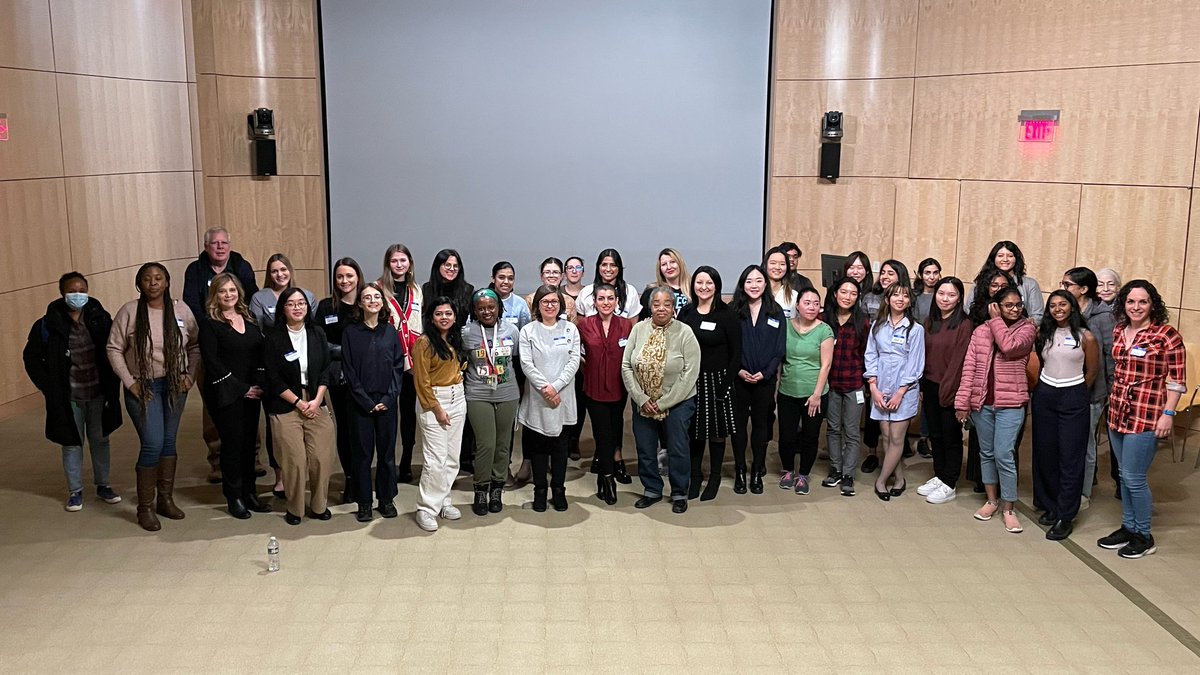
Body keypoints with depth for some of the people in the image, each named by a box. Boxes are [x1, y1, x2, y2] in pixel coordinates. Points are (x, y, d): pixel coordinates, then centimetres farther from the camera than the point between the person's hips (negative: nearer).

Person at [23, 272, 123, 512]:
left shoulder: (100, 318, -4)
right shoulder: (48, 325, -9)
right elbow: (32, 358, 2)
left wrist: (111, 382, -1)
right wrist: (49, 388, -5)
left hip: (98, 394, 2)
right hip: (68, 398, -2)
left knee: (100, 440, 13)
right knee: (72, 443, 9)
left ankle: (103, 485, 28)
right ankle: (75, 491, 22)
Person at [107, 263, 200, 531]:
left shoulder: (181, 310, 0)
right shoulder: (129, 311, -8)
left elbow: (195, 345, 8)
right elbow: (114, 348, -5)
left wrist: (190, 375, 0)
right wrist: (129, 382, -9)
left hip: (175, 386, 3)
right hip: (143, 387, -3)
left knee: (169, 442, 11)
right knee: (153, 444, -9)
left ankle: (166, 499, 24)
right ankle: (145, 507, 5)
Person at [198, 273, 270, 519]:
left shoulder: (249, 320, 12)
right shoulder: (209, 324, -5)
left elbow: (260, 354, 11)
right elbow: (211, 362, -10)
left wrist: (260, 385, -4)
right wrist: (240, 388, -11)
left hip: (251, 392, 5)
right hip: (225, 394, -5)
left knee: (249, 442, 8)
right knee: (232, 443, -1)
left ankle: (249, 493, 18)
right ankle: (234, 497, 10)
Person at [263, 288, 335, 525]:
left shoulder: (317, 334, 8)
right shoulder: (274, 338, -2)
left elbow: (325, 370, 7)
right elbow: (273, 378, -4)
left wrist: (316, 400, -5)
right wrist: (299, 403, -8)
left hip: (316, 405, 3)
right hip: (285, 407, -3)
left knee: (321, 458, -3)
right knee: (294, 461, -6)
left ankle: (319, 505, 13)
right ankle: (294, 509, 11)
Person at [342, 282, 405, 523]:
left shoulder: (390, 331, 5)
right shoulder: (350, 332, 0)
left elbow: (398, 367, 2)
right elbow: (349, 370, -3)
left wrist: (388, 398, -8)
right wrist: (366, 401, -9)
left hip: (387, 401, 2)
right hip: (360, 402, -1)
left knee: (387, 451, 7)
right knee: (362, 453, 3)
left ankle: (386, 499, 19)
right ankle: (364, 503, 13)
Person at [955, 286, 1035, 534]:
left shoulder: (1027, 328, 0)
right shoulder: (981, 330, 5)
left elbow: (1009, 346, -21)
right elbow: (969, 367, 2)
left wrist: (996, 320, -7)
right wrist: (962, 401, -4)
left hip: (1010, 403, -3)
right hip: (981, 402, 3)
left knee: (1004, 455, -7)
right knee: (986, 453, 14)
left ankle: (1008, 508, 7)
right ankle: (992, 500, 28)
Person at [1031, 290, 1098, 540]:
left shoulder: (1085, 337, -4)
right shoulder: (1042, 333, 6)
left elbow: (1092, 372, 5)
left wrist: (1074, 393, 8)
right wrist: (1042, 390, 7)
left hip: (1073, 400, -3)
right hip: (1044, 396, 4)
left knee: (1070, 458, -2)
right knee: (1044, 454, 8)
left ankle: (1065, 517, 3)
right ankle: (1049, 506, 22)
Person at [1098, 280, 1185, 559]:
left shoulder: (1166, 335, -11)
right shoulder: (1118, 331, 8)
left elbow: (1177, 379, -10)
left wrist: (1168, 414, -12)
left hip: (1146, 417, -6)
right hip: (1117, 413, 6)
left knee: (1133, 478, -2)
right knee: (1125, 476, 15)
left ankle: (1144, 536, 15)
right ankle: (1128, 527, 28)